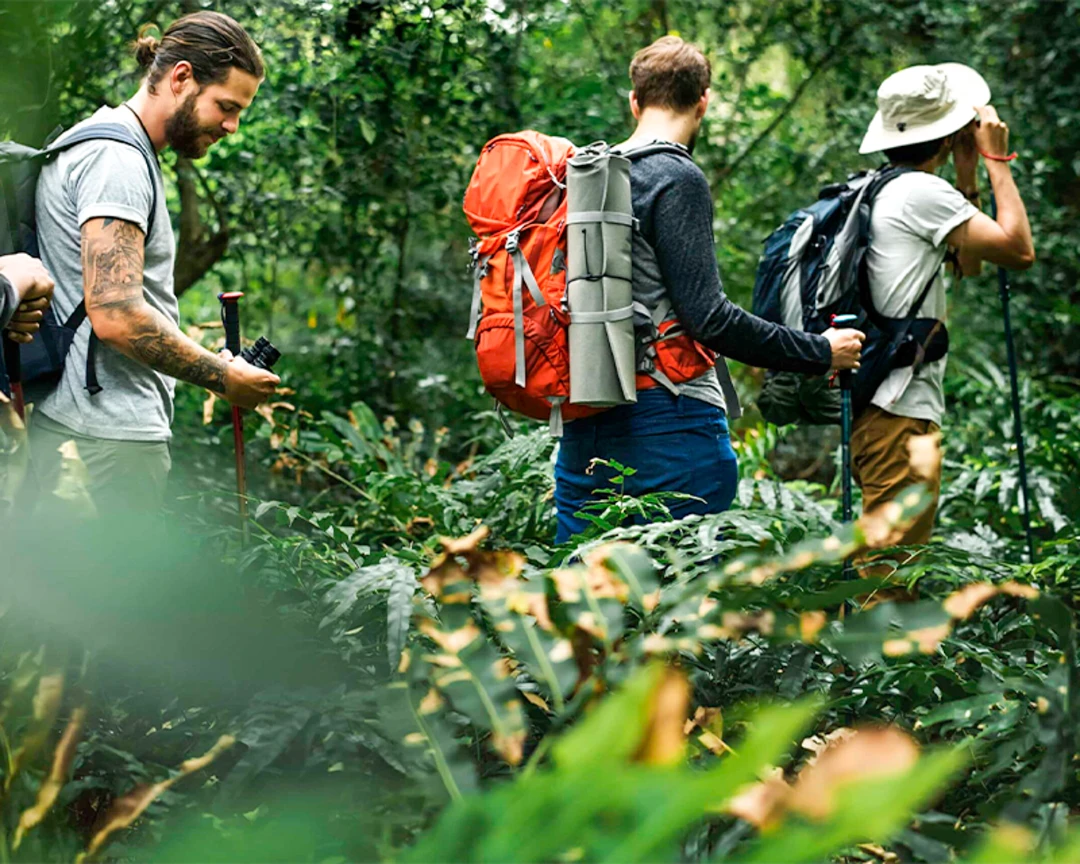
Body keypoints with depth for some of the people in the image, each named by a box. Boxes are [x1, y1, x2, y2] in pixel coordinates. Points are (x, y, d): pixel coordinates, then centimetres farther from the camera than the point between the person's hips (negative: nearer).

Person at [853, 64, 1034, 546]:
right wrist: (996, 160, -2)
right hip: (901, 414, -10)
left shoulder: (881, 193, 18)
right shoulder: (921, 192, -11)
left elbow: (968, 264, 26)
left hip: (877, 407, 10)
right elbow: (1019, 250, -11)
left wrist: (968, 176, 19)